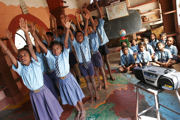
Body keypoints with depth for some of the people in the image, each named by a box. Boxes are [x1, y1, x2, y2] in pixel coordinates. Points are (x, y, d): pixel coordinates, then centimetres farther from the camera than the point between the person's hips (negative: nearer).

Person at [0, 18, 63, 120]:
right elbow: (8, 52, -11)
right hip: (34, 95, 3)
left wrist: (26, 32, -33)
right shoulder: (20, 68, -4)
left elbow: (31, 48, -25)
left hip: (44, 91, -3)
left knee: (52, 111, 15)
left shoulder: (35, 63, -13)